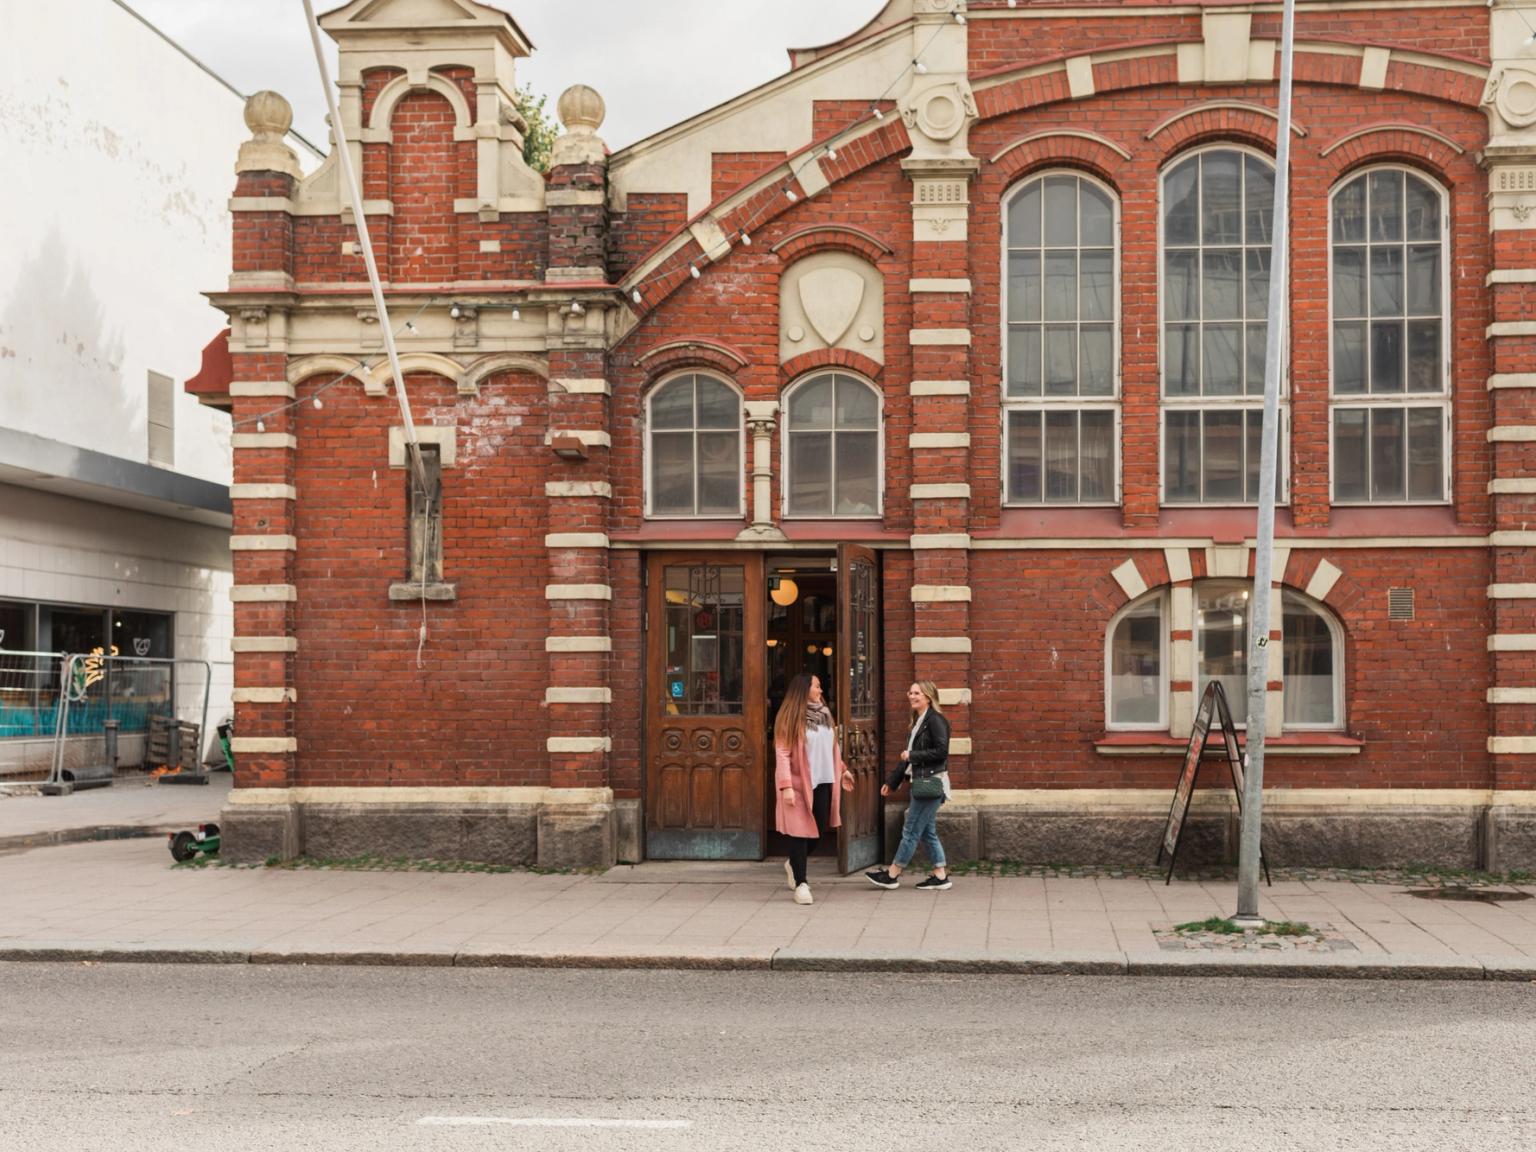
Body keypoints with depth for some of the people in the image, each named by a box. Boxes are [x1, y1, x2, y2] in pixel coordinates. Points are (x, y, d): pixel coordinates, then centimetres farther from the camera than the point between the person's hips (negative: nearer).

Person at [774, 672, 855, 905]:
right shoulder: (790, 717, -10)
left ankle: (793, 864, 36)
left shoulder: (824, 714, 12)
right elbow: (782, 753, -14)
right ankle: (800, 883, 6)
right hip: (800, 783, -7)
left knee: (819, 830, 11)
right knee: (800, 832, -2)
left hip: (823, 783, 7)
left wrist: (842, 771, 22)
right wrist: (785, 786, -21)